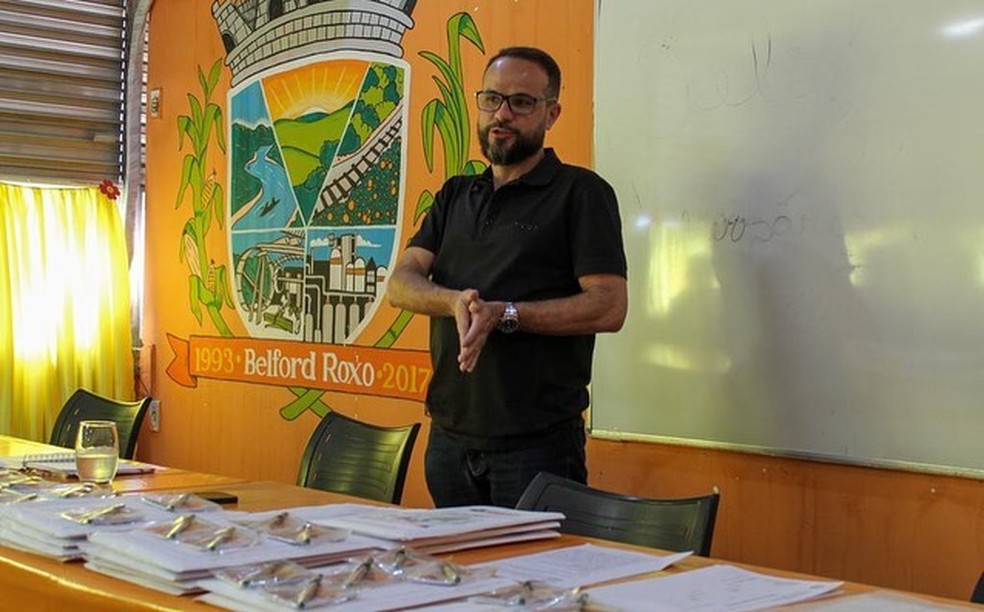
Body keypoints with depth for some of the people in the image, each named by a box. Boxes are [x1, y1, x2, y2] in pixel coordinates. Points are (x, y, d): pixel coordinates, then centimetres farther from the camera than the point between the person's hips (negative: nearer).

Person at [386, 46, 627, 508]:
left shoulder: (581, 192, -2)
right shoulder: (454, 196, 16)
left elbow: (609, 307, -13)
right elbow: (401, 283, 3)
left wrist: (504, 314, -21)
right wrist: (454, 301, -18)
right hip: (449, 435, 6)